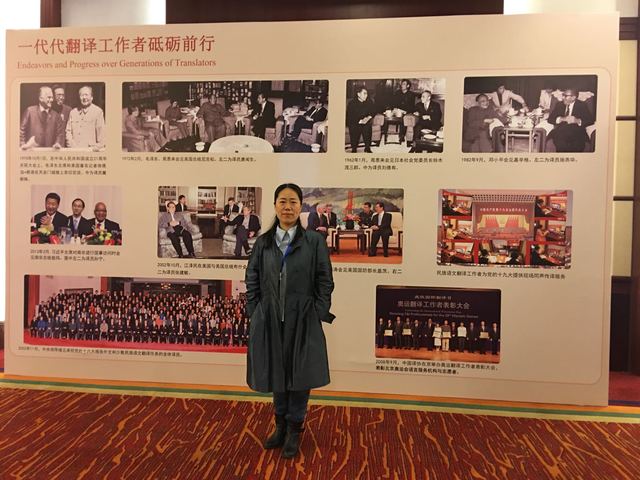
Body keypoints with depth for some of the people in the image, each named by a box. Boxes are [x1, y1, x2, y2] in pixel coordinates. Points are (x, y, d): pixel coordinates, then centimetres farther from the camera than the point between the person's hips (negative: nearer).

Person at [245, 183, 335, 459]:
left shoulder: (315, 241, -3)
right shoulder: (263, 243, 4)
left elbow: (325, 282, -2)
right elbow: (252, 281, 7)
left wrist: (319, 315, -7)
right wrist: (254, 314, 1)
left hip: (303, 320, -2)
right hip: (270, 320, 3)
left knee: (300, 374, 9)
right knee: (277, 373, 16)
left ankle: (294, 431, 28)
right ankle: (281, 426, 36)